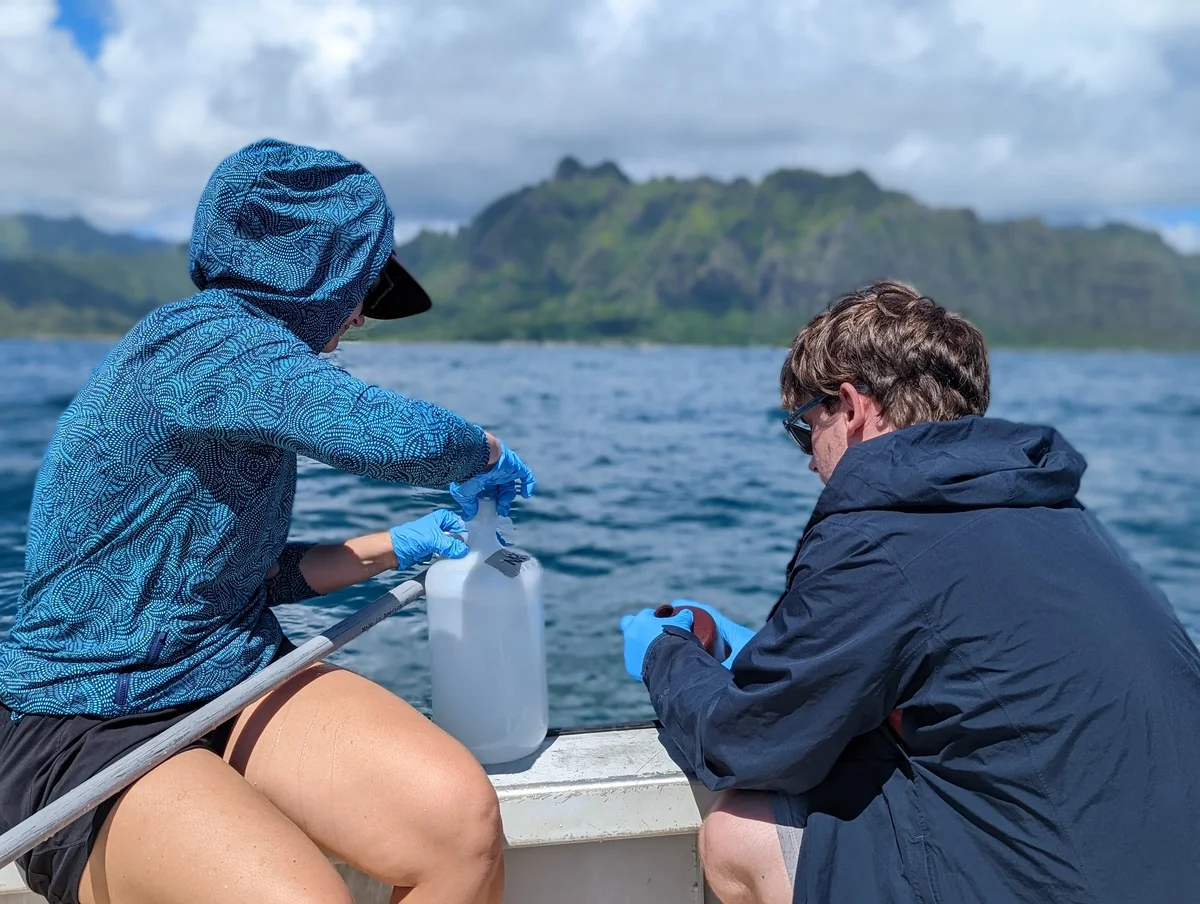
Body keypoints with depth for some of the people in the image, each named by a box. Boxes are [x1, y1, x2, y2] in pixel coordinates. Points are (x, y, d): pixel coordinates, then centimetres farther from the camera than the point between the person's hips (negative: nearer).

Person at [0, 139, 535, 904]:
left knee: (463, 814, -18)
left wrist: (399, 547, 17)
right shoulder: (199, 337, -17)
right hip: (88, 731, -7)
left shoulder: (243, 355, 12)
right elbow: (385, 433, -31)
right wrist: (488, 454, -9)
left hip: (238, 679, 7)